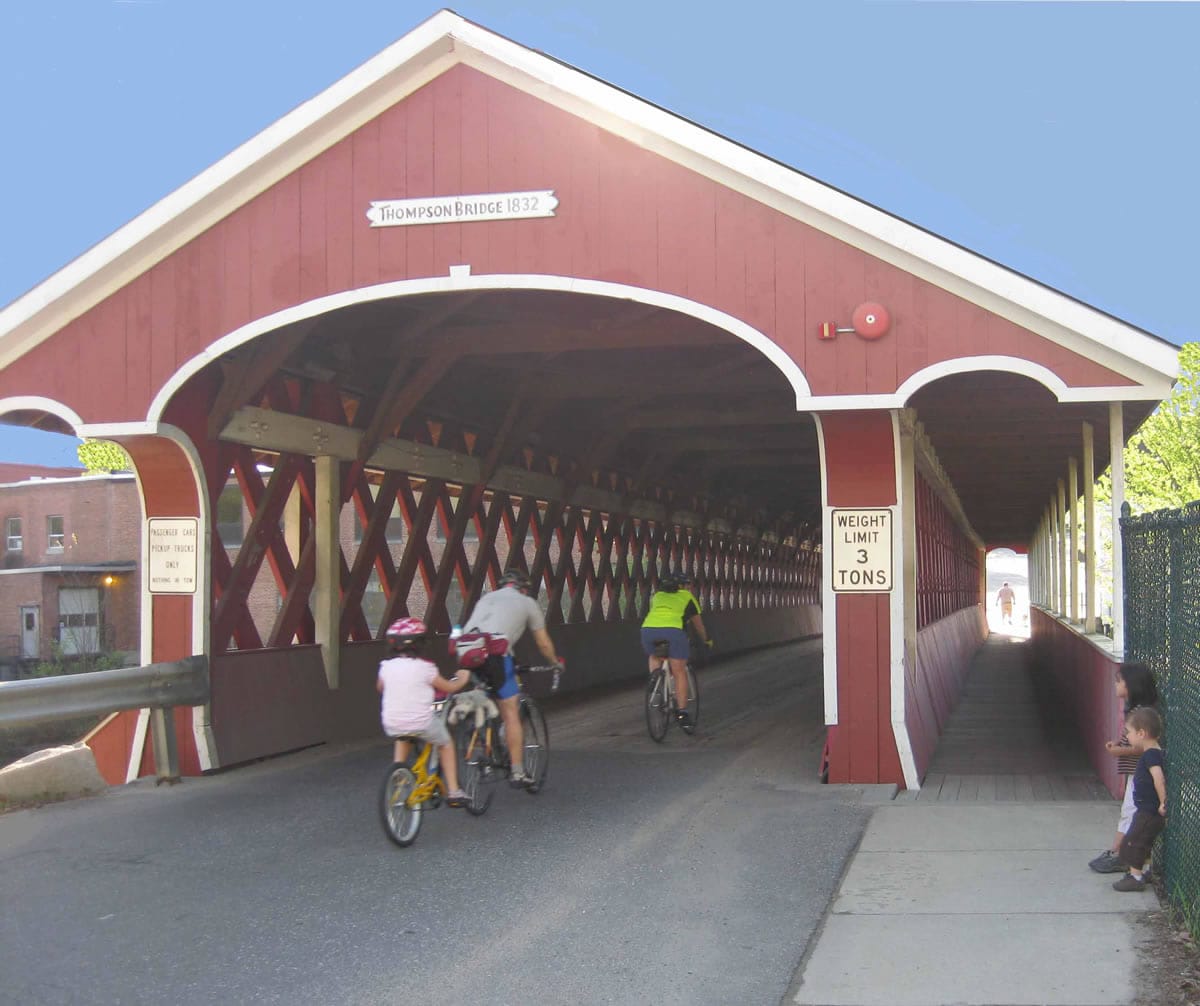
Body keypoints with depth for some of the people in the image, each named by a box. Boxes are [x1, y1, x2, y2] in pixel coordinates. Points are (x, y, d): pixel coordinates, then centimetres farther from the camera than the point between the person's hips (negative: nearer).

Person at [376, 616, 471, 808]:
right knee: (446, 744, 22)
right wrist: (462, 679, 23)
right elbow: (448, 687, 3)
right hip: (422, 723, -4)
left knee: (402, 738, 38)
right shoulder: (424, 667, -8)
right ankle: (453, 791, 18)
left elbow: (380, 687, 23)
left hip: (392, 725, 4)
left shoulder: (386, 666, 3)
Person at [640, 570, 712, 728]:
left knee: (654, 657, 34)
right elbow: (698, 625, 32)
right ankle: (682, 712, 5)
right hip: (673, 631, -3)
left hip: (648, 628, 3)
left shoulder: (657, 595, 30)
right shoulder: (688, 598, 23)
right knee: (680, 673, 7)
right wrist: (706, 640, 49)